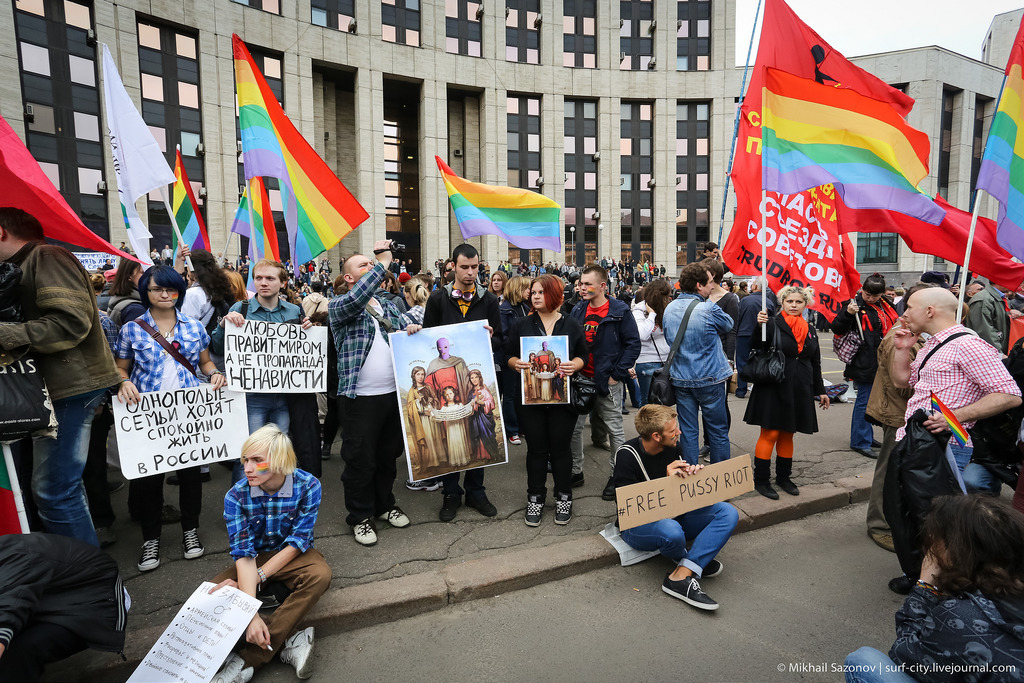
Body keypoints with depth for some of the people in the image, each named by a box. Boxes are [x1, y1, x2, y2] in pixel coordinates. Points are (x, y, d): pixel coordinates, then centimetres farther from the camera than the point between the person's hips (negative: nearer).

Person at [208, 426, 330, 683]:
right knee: (215, 592, -24)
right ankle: (288, 643, -24)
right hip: (255, 559, 2)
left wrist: (258, 576, -27)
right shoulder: (236, 495, -19)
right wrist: (252, 615, -32)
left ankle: (247, 661, -29)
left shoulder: (308, 486, -22)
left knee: (320, 574, -33)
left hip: (292, 557, -2)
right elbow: (244, 554, -23)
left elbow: (297, 543, -18)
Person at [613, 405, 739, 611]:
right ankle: (697, 561, -1)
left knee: (728, 512, -15)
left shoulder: (673, 446, 0)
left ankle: (681, 575, -25)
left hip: (674, 517, 6)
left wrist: (691, 473, -11)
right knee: (672, 531, -40)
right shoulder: (627, 455, -17)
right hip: (638, 525, -6)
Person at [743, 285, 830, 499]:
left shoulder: (810, 331, 13)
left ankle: (783, 477, 26)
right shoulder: (772, 323, -5)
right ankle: (761, 480, 6)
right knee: (770, 434, -4)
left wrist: (820, 391, 19)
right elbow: (757, 347, -16)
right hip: (773, 387, -5)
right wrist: (759, 326, -31)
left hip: (799, 390, 5)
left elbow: (815, 364, 19)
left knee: (788, 434, 13)